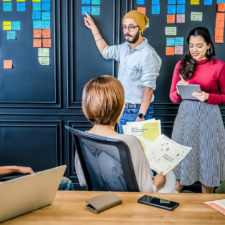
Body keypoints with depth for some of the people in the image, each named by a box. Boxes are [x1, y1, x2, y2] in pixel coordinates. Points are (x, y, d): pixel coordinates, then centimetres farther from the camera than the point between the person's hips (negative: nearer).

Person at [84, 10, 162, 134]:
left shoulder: (148, 55, -19)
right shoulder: (125, 47, 6)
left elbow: (148, 88, -23)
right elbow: (105, 51, 23)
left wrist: (141, 116, -28)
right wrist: (93, 27, 24)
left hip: (137, 110, -8)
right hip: (122, 109, 8)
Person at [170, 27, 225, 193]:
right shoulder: (181, 65, 5)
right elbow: (173, 97, 7)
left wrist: (208, 97, -17)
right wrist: (179, 91, -14)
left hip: (209, 117, -1)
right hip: (185, 116, 2)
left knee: (208, 157, 8)